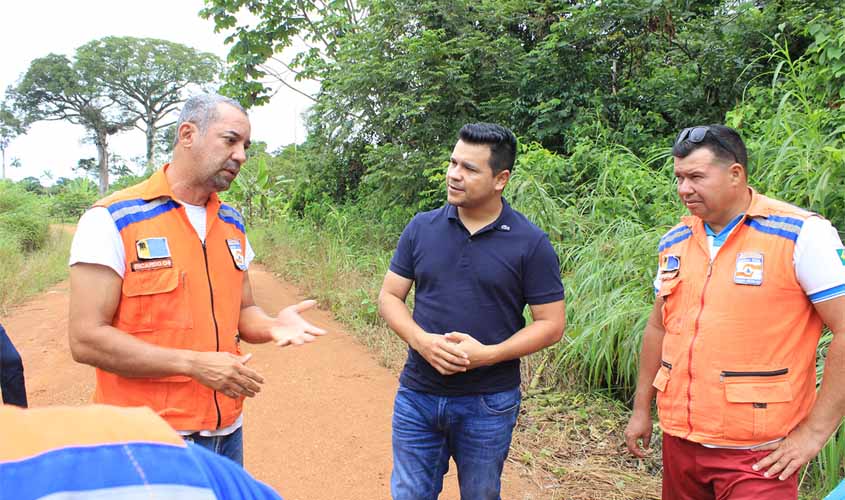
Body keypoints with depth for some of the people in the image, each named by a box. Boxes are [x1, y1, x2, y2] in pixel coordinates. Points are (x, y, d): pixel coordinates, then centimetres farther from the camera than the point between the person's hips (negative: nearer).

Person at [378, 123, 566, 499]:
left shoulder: (531, 243, -8)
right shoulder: (421, 228, 0)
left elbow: (551, 324, -6)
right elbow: (389, 297, 4)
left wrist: (489, 354, -19)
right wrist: (421, 341, -15)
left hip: (488, 404, -2)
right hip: (417, 395, 2)